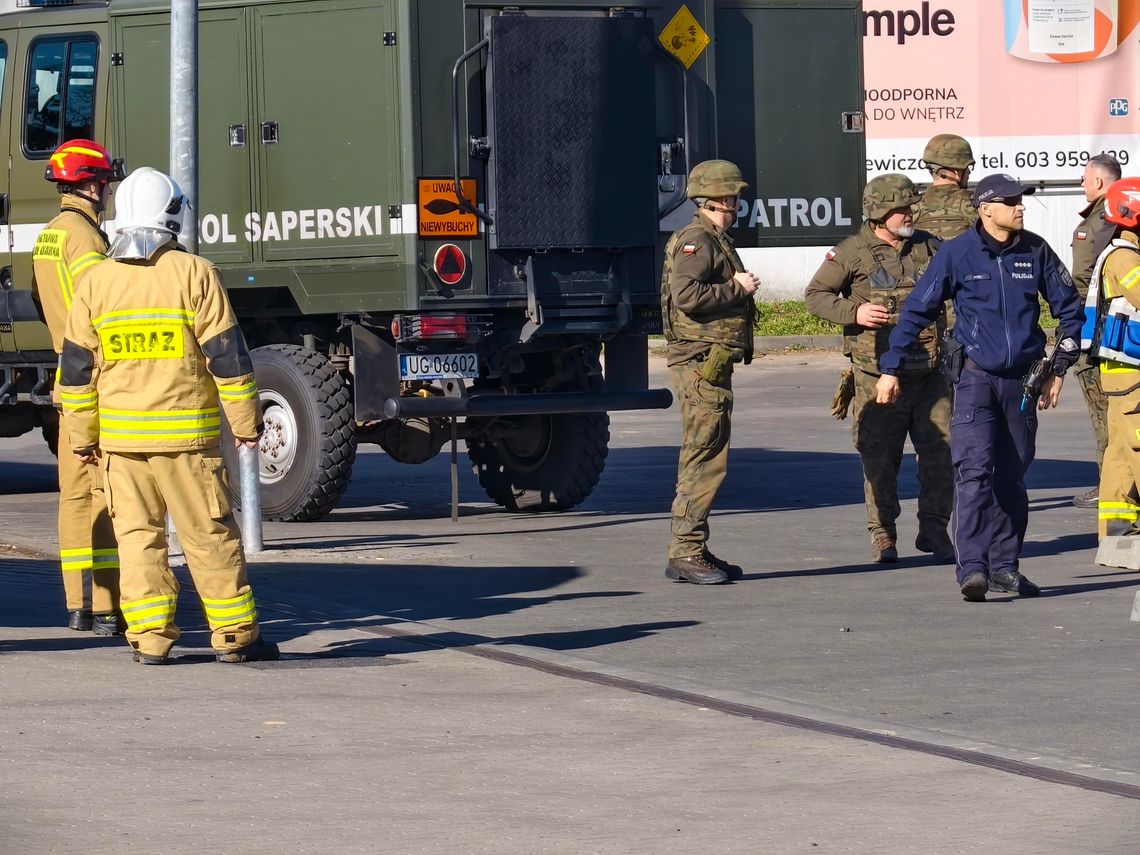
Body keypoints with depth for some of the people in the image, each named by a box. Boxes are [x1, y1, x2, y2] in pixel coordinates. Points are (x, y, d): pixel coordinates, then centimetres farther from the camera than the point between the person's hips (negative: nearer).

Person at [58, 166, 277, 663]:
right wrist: (246, 421, 0)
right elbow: (226, 355, -7)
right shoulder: (193, 274, -6)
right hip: (187, 434, -3)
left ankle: (149, 637, 3)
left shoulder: (96, 281, 4)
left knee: (138, 534, 7)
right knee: (209, 534, 3)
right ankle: (234, 635, 6)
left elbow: (77, 368, 6)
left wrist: (83, 436, 14)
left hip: (120, 435, 3)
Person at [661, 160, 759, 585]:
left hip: (712, 362, 11)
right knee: (705, 456, -12)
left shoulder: (717, 241, 21)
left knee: (706, 456, 13)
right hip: (699, 359, -11)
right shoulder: (696, 240, -12)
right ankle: (685, 553, -12)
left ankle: (695, 551, 17)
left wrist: (740, 289, 11)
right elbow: (686, 295, -25)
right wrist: (736, 288, -17)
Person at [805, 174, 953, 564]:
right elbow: (815, 295, 2)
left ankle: (933, 530, 14)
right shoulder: (853, 253, -2)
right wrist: (853, 312, -14)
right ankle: (882, 535, 14)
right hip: (878, 375, -3)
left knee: (940, 451, 1)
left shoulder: (928, 247, 9)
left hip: (928, 373, 3)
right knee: (880, 458, 2)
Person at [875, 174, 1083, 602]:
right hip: (975, 377, -4)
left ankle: (1005, 565, 21)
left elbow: (1069, 309, 14)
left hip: (1022, 380, 4)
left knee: (1012, 477, 10)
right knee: (975, 471, -16)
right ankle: (972, 568, -22)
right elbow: (917, 310, 1)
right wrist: (891, 368, 1)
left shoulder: (1035, 252, 2)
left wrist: (1058, 368, 12)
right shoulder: (957, 254, -6)